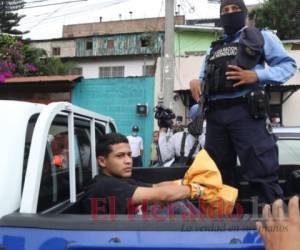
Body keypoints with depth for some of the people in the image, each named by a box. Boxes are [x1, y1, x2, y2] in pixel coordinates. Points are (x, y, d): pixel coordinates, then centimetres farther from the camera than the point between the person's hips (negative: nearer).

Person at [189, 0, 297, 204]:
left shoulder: (261, 37, 12)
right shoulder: (213, 49, 27)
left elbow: (288, 64, 4)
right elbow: (204, 79, 24)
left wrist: (256, 75, -12)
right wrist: (196, 83, 0)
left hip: (246, 112, -5)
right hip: (215, 115, 6)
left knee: (262, 173, -9)